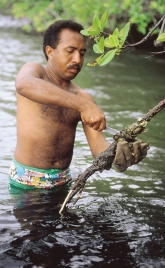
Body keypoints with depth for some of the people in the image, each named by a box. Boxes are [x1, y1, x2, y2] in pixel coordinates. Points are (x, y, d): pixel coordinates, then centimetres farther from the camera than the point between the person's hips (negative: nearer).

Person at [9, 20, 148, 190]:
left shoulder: (83, 97, 7)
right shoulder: (33, 70, -5)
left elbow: (97, 145, -3)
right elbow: (24, 85, -31)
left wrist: (118, 155, -27)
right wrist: (82, 105, -40)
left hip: (63, 180, 4)